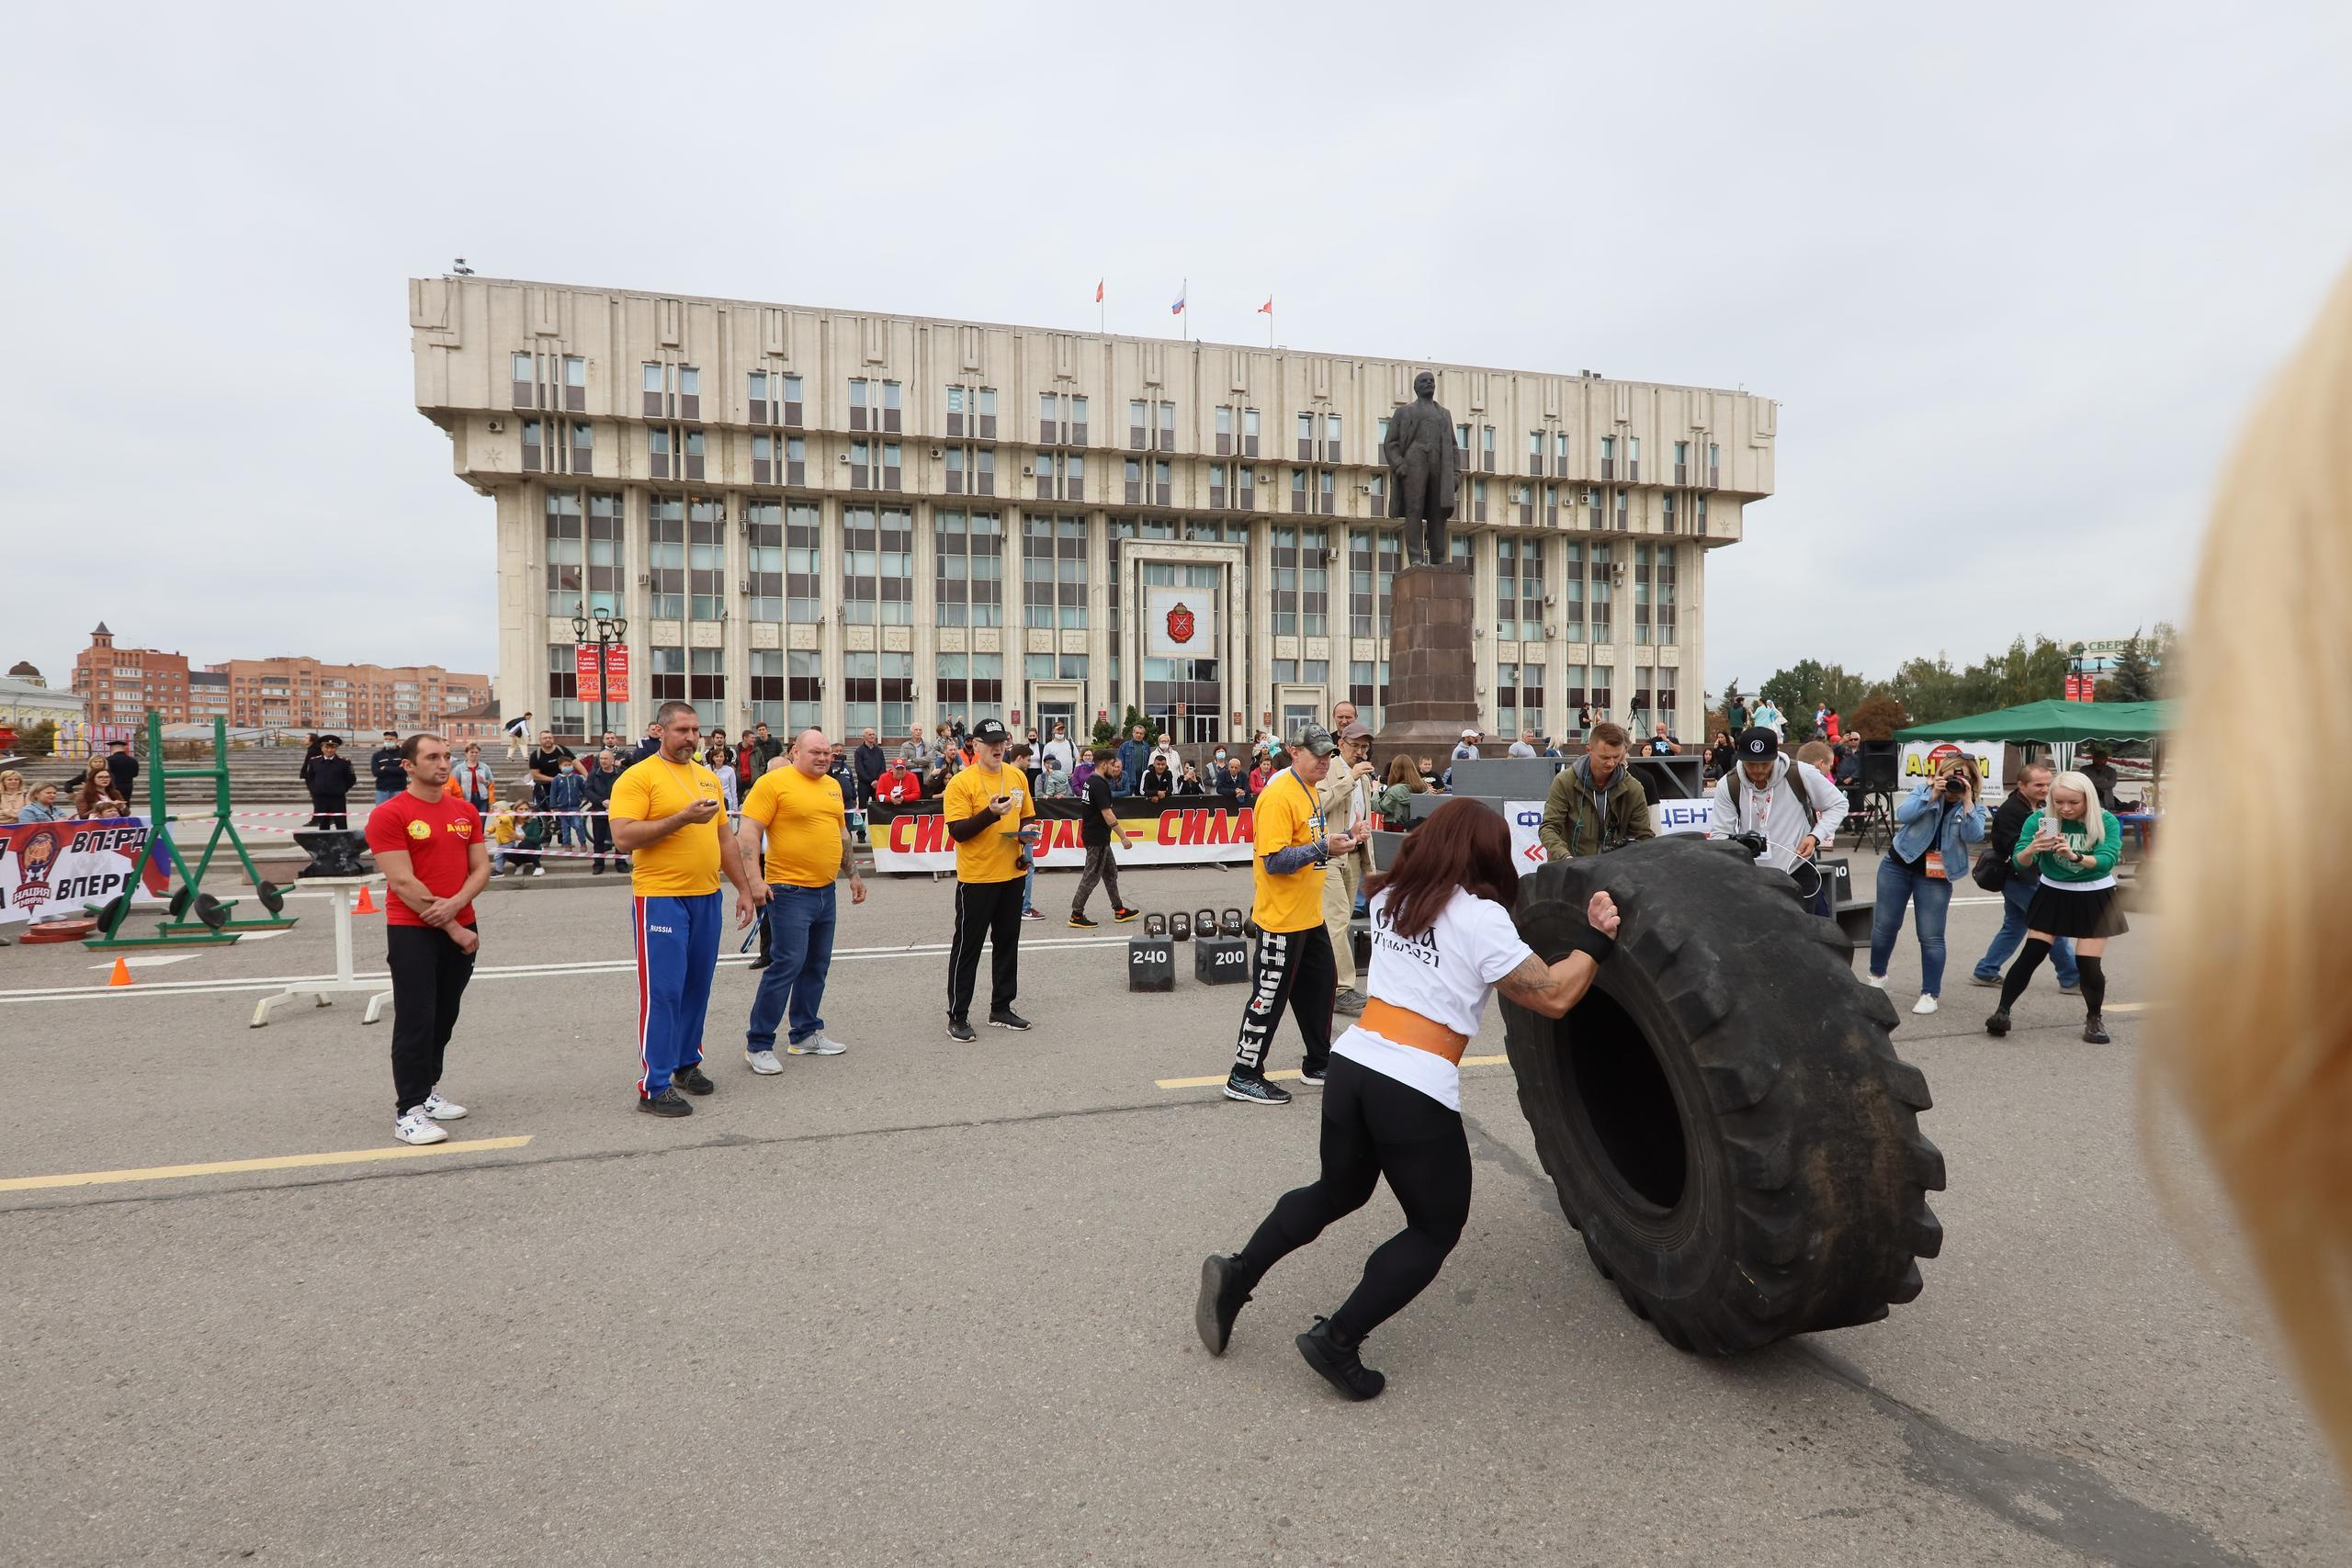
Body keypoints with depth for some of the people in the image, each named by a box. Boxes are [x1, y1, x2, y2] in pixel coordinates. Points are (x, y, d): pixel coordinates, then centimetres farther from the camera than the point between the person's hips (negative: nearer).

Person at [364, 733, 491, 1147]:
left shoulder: (466, 810, 9)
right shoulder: (389, 814, -9)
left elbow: (481, 868, 6)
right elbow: (403, 883, -14)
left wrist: (454, 904, -14)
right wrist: (452, 928, -14)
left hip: (461, 927, 6)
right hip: (413, 931, -6)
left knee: (444, 1017, 14)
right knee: (415, 1021, -5)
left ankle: (428, 1092, 28)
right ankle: (408, 1111, 1)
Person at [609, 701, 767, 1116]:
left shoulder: (708, 778, 14)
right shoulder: (637, 777, -7)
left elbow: (725, 839, 19)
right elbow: (624, 837, -17)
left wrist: (744, 888, 17)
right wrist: (682, 818, -21)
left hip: (707, 897, 6)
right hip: (661, 899, -6)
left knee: (697, 987, 12)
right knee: (662, 991, -4)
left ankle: (687, 1062, 27)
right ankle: (654, 1086, 4)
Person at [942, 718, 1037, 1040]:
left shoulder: (1017, 777, 7)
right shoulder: (961, 782, -11)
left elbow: (1027, 816, 17)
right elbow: (957, 831, -16)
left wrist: (1027, 832, -4)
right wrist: (990, 813, -27)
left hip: (1012, 874, 6)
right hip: (976, 878, -6)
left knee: (1007, 942, 13)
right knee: (967, 946, 2)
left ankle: (1001, 1008, 26)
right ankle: (957, 1016, 11)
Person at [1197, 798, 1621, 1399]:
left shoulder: (1390, 899, 11)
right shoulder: (1481, 917, -8)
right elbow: (1554, 997, -6)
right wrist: (1596, 938, 5)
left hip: (1351, 1063, 6)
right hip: (1416, 1091, -6)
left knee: (1337, 1192, 29)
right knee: (1436, 1229, 16)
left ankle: (1236, 1276, 19)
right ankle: (1337, 1339, 7)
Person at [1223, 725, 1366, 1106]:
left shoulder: (1309, 790, 12)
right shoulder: (1279, 796, -20)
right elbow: (1274, 860, -25)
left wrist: (1343, 838, 8)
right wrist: (1323, 848, -29)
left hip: (1310, 916, 10)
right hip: (1282, 918, -10)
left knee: (1320, 987, 18)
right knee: (1270, 996, -1)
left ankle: (1318, 1064, 34)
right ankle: (1244, 1076, 12)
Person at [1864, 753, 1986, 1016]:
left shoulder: (1974, 807, 1)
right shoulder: (1923, 790, 0)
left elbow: (1974, 836, -18)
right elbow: (1902, 815, -16)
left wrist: (1966, 802, -20)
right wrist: (1932, 796, -21)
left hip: (1935, 877, -1)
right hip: (1898, 865, 1)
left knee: (1931, 937, -4)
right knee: (1885, 925, 8)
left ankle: (1930, 993, 7)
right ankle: (1877, 974, 30)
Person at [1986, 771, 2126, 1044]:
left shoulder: (2106, 821, -15)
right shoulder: (2039, 819, -14)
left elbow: (2108, 860, -28)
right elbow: (2020, 862, -18)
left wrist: (2075, 856, -47)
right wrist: (2031, 850, -41)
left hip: (2095, 898, -1)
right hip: (2053, 894, 1)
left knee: (2088, 963, -4)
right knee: (2031, 955, -6)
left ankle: (2094, 1019, 19)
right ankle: (2002, 1011, -6)